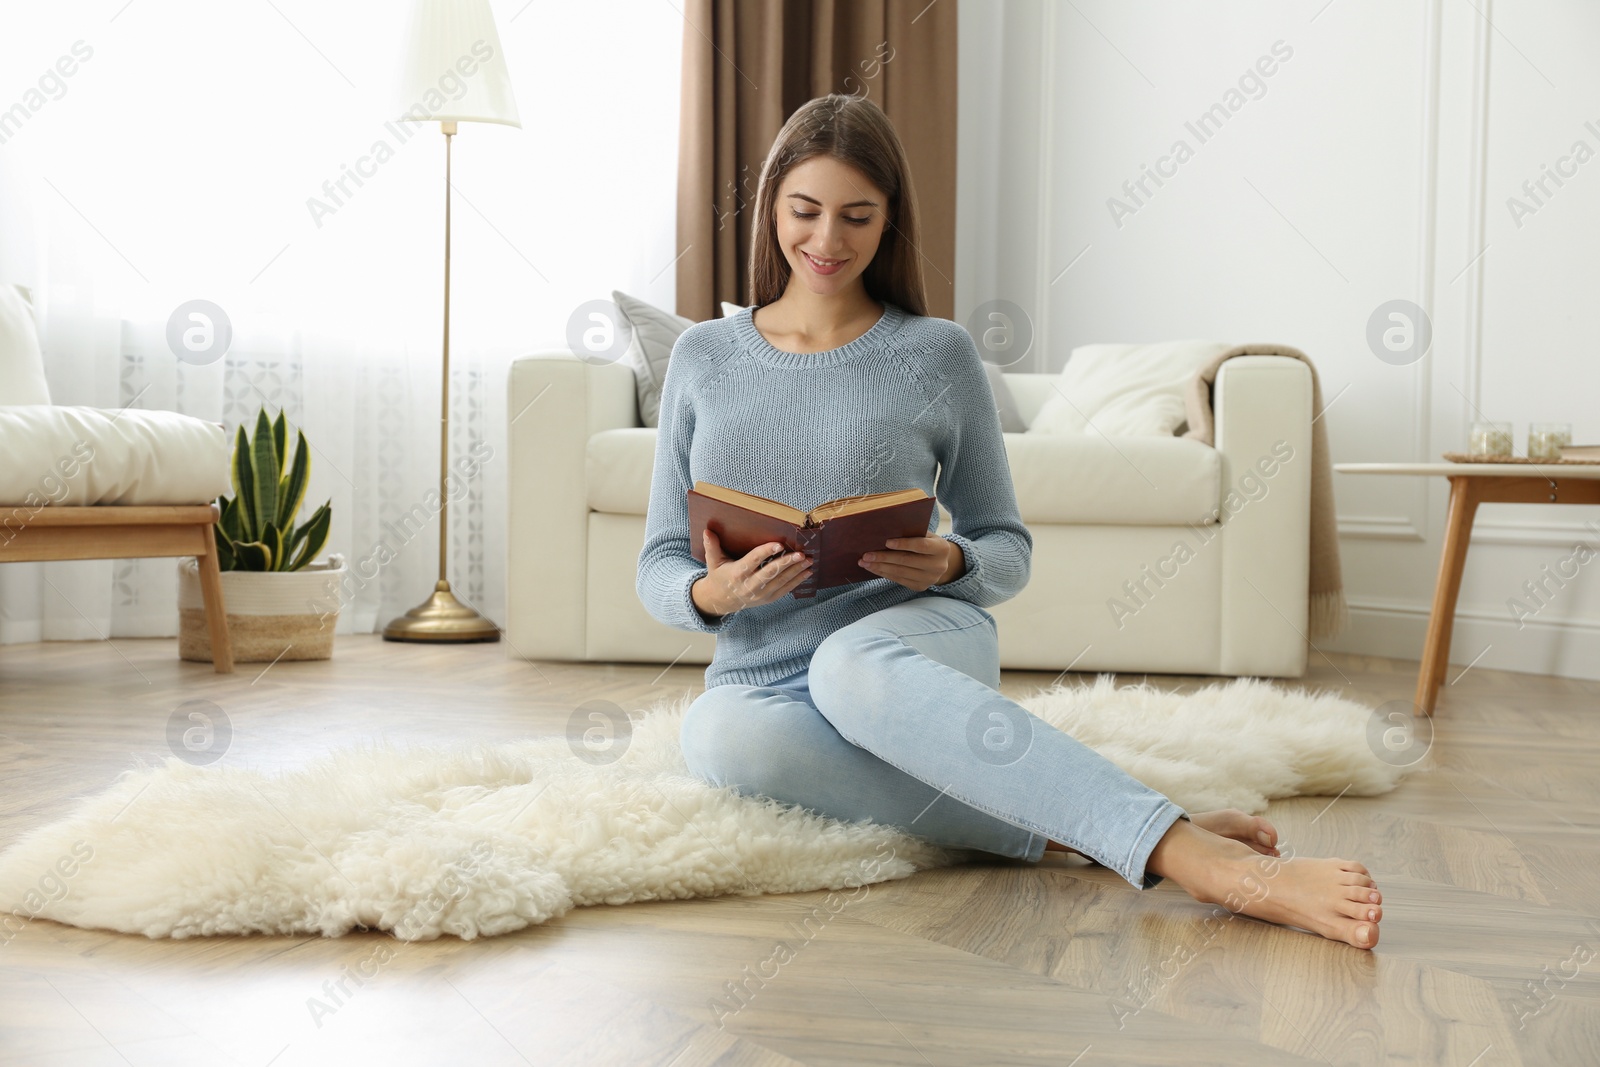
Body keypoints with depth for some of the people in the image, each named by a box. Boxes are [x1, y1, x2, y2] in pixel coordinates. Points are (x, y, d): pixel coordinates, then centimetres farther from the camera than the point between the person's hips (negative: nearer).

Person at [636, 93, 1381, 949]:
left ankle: (1174, 846, -46)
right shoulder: (703, 357, 9)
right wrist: (713, 593, -15)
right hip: (759, 677, 3)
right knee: (720, 736, -36)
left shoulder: (938, 355, 4)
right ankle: (1067, 832, -33)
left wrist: (951, 566, -14)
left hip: (919, 640, -2)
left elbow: (1008, 549, 10)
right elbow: (657, 568, 9)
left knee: (850, 662, -40)